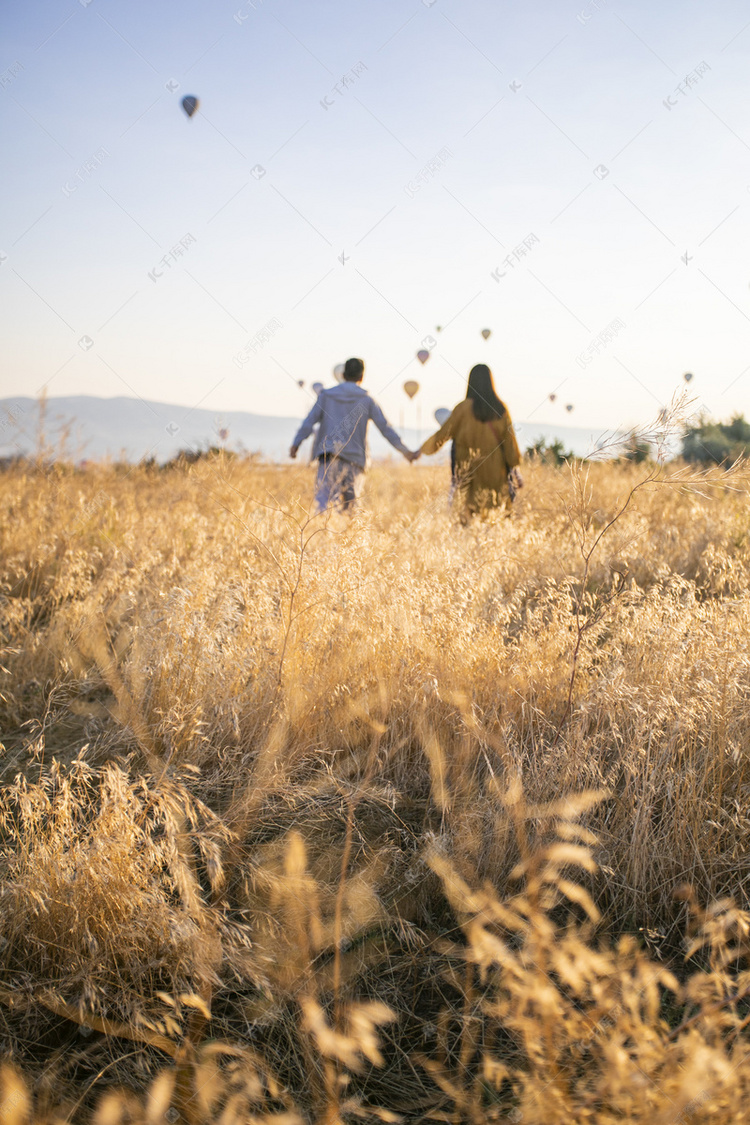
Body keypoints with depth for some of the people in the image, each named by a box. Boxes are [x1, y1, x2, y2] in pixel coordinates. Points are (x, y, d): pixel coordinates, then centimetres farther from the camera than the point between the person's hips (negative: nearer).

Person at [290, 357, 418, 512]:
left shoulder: (326, 395, 11)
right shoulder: (366, 400, 8)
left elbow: (310, 420, 2)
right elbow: (385, 427, 5)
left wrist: (295, 444, 1)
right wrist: (405, 451, 9)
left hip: (328, 455, 0)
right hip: (355, 458, 0)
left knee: (323, 503, -12)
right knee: (350, 503, 15)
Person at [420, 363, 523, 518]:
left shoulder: (463, 408, -7)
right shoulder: (500, 409, -1)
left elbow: (444, 433, -3)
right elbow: (509, 440, 2)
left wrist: (421, 450, 11)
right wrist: (515, 466, 15)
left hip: (469, 470, -2)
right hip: (495, 470, 2)